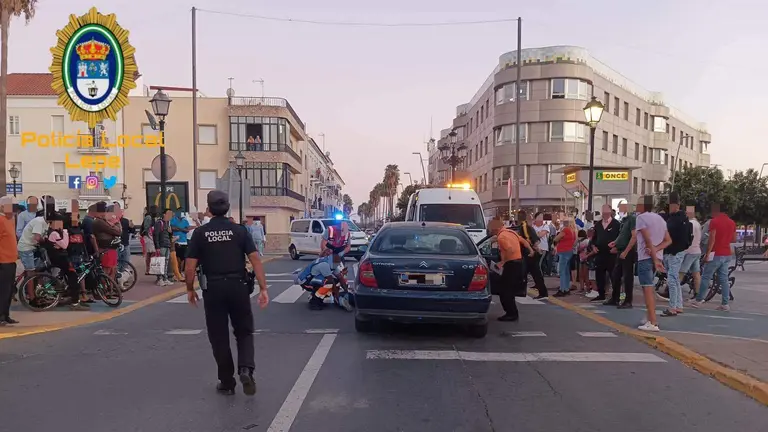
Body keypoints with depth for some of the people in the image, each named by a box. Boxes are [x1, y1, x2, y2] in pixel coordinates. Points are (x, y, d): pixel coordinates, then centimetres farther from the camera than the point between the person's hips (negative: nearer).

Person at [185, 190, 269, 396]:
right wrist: (263, 289, -6)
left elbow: (190, 266, -3)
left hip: (213, 289, 0)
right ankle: (246, 369, -8)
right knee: (244, 332, 15)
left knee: (219, 337, 12)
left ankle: (226, 382, 19)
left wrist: (190, 289, 12)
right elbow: (255, 260, -8)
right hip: (238, 287, 0)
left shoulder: (200, 233, -1)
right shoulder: (240, 230, -1)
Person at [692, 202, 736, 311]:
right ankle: (725, 304, 7)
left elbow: (712, 239, -17)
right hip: (727, 255, 7)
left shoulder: (714, 221, -13)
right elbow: (734, 239, 17)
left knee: (706, 278, 2)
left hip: (716, 254, -6)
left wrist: (707, 254, -14)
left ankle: (698, 301, 7)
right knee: (724, 279, 8)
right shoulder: (732, 222, 9)